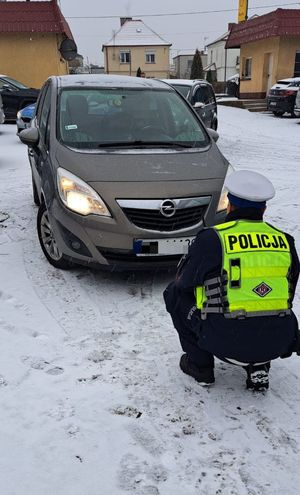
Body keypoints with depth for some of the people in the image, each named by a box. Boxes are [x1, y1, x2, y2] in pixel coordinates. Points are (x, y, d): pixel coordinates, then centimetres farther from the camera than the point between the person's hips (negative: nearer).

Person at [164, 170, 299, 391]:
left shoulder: (211, 239, -5)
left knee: (174, 294, 17)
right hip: (277, 343, 5)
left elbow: (183, 283, 8)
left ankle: (200, 364, 20)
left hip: (226, 340, -4)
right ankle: (259, 366, 18)